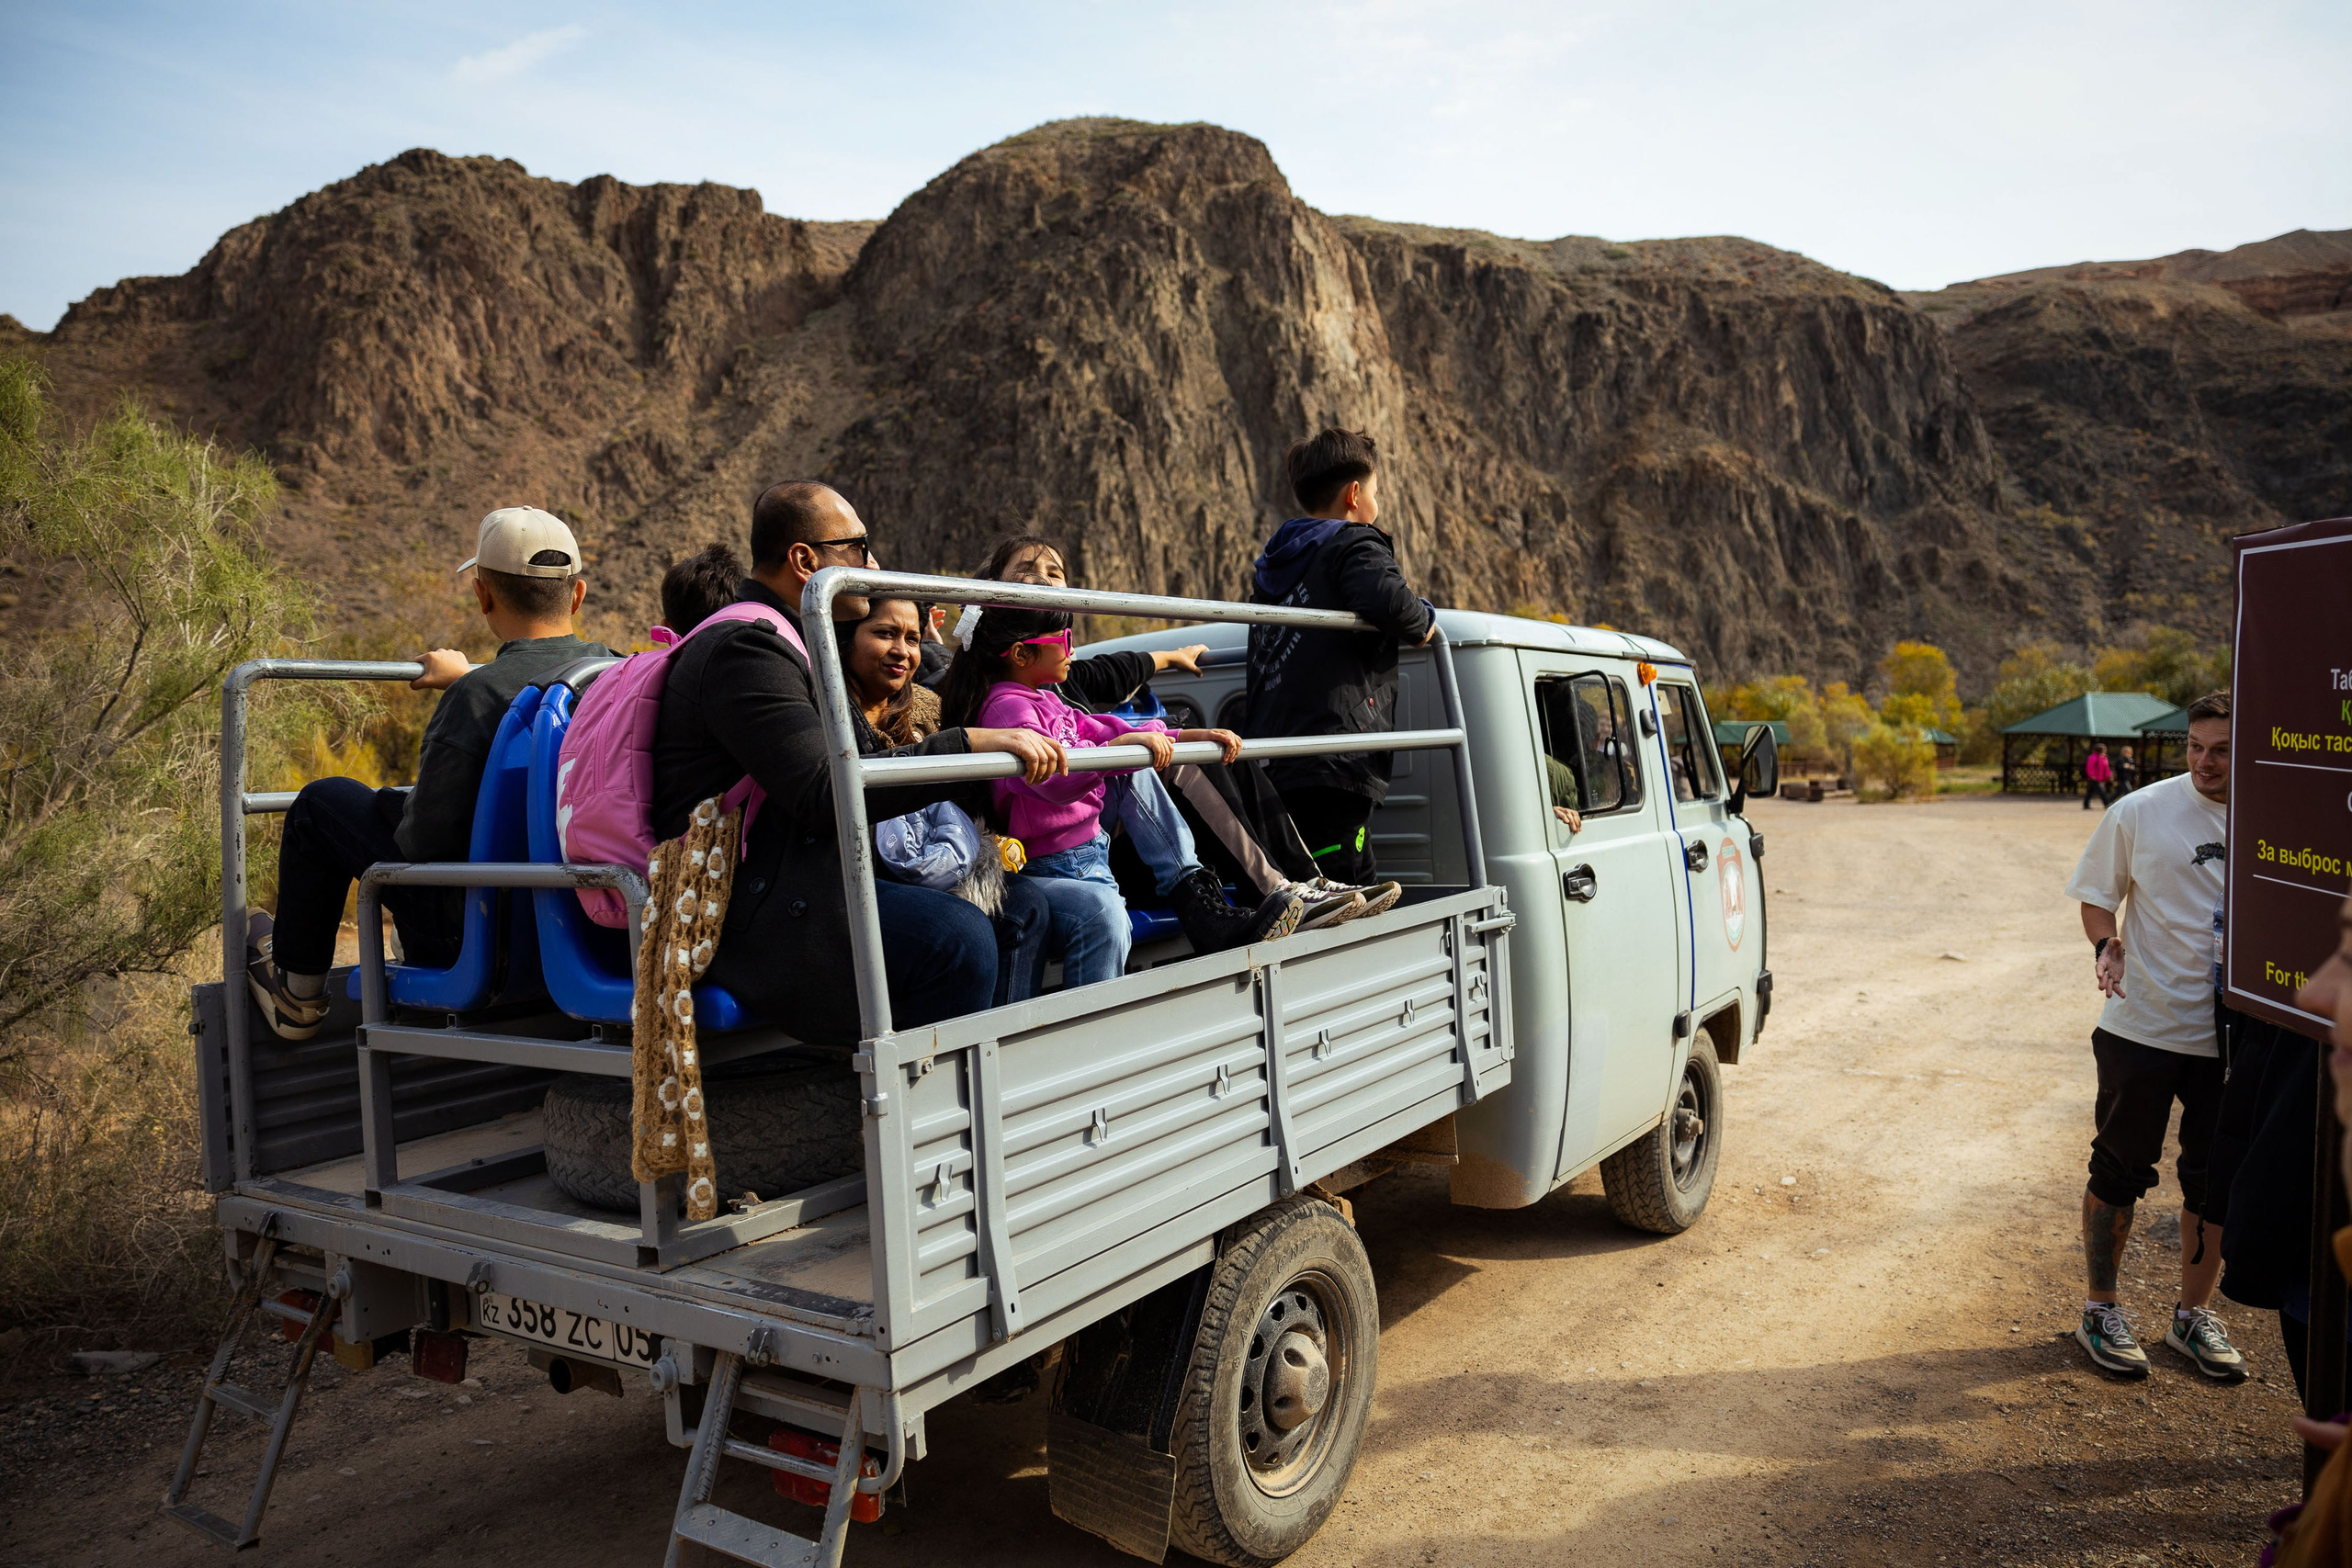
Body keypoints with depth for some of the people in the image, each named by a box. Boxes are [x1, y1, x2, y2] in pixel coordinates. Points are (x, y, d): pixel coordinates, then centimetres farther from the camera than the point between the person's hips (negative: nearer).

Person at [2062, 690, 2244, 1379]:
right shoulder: (2140, 813, -8)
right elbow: (2097, 895, 1)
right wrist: (2106, 945, -18)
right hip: (2143, 1026, -3)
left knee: (2214, 1180, 14)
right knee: (2121, 1169, 7)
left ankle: (2193, 1314, 33)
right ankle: (2101, 1309, 24)